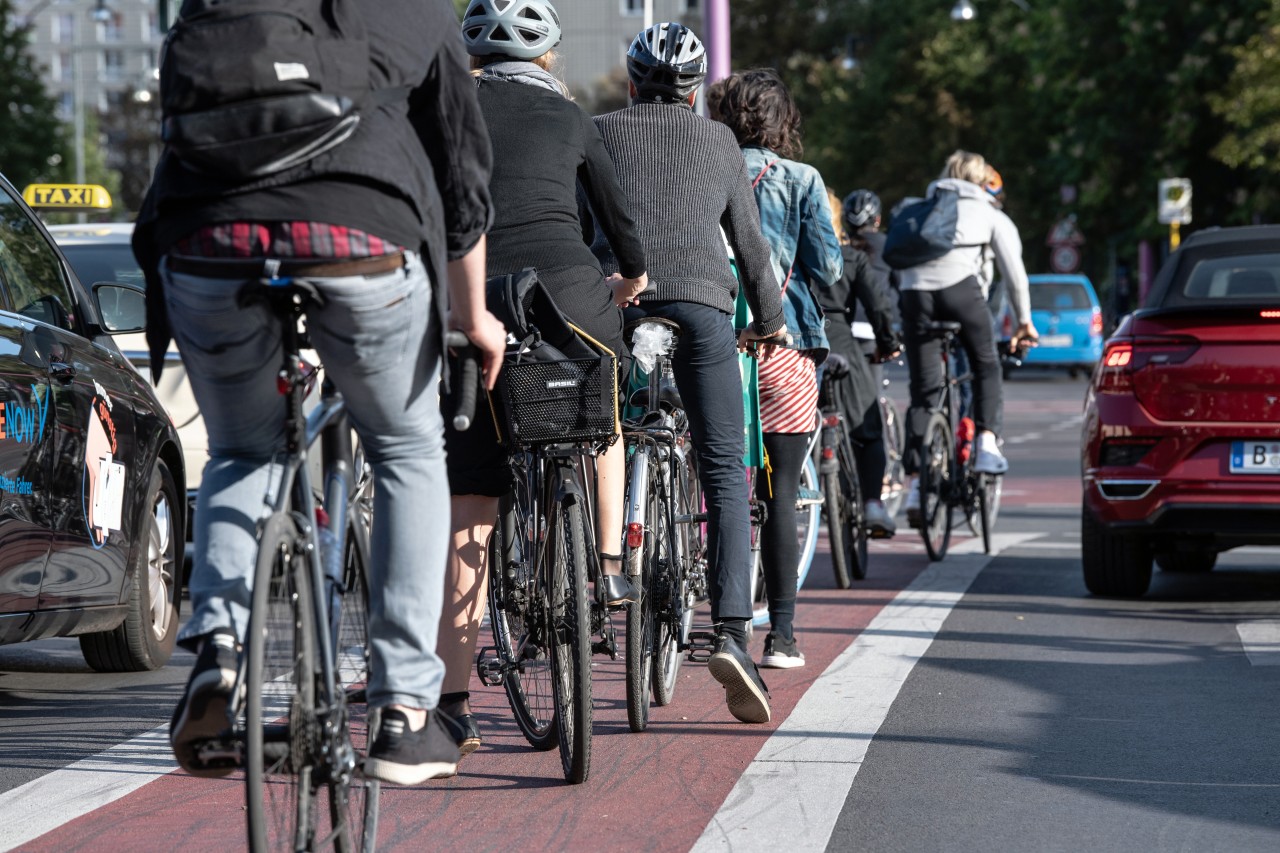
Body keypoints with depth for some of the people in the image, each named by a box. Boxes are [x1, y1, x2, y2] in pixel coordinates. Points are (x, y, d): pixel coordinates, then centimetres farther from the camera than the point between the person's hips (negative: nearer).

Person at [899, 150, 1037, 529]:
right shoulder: (990, 214, 21)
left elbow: (898, 264, 26)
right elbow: (1014, 270, 16)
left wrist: (899, 318, 30)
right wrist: (1024, 320, 24)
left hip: (915, 292, 3)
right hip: (960, 286, -2)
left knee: (922, 389, 5)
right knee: (986, 367, 21)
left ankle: (915, 482, -3)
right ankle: (987, 444, 3)